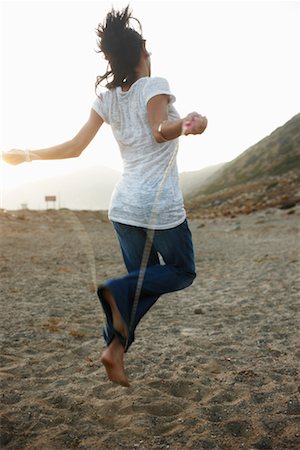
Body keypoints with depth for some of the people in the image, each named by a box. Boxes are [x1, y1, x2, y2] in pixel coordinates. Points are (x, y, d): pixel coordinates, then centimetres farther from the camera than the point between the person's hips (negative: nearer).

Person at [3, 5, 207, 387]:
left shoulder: (106, 98, 6)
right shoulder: (154, 85, -7)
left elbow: (74, 148, 3)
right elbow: (160, 130, -24)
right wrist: (185, 124, -41)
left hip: (124, 205, 6)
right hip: (162, 206, -6)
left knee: (144, 281, 18)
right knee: (182, 273, 14)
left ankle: (115, 347, 8)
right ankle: (115, 289, -9)